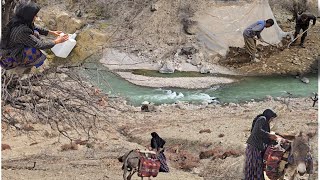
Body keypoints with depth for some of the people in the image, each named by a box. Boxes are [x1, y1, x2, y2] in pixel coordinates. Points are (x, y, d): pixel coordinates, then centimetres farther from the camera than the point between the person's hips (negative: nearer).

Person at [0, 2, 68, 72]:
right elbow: (39, 45, -25)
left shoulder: (20, 20, -10)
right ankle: (21, 63, 1)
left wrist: (51, 32, 9)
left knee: (35, 33, 5)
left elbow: (35, 28, 11)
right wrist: (56, 41, -12)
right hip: (9, 58, -9)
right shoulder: (21, 31, -35)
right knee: (35, 52, -29)